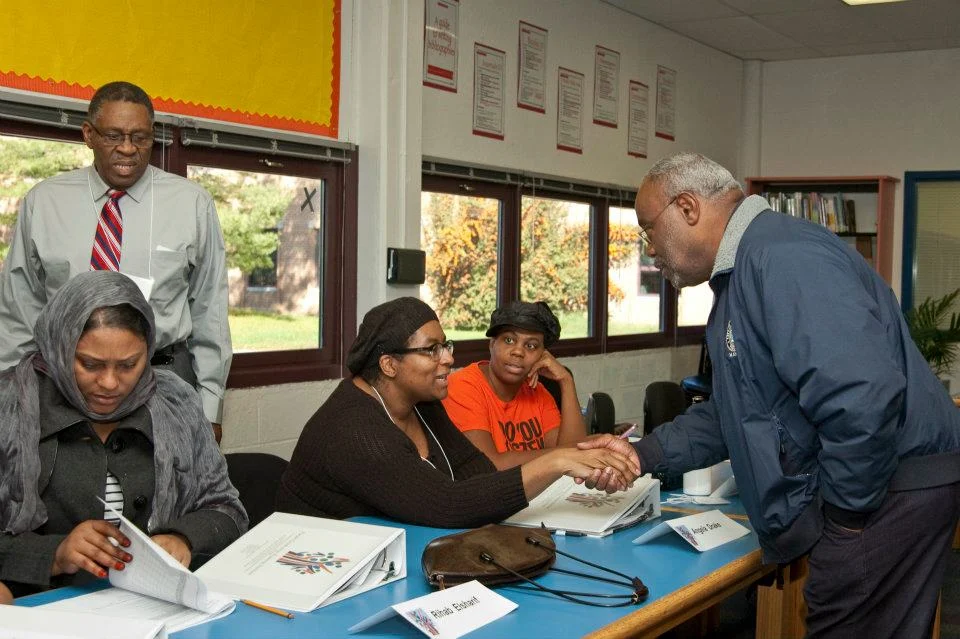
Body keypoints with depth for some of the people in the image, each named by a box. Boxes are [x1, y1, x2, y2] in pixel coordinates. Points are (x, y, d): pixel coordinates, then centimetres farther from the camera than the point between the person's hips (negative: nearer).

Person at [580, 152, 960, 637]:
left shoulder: (781, 256, -21)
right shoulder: (740, 274, 15)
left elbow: (864, 397, -32)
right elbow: (735, 414, 18)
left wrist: (845, 513, -19)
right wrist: (644, 455, 6)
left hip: (882, 494, -10)